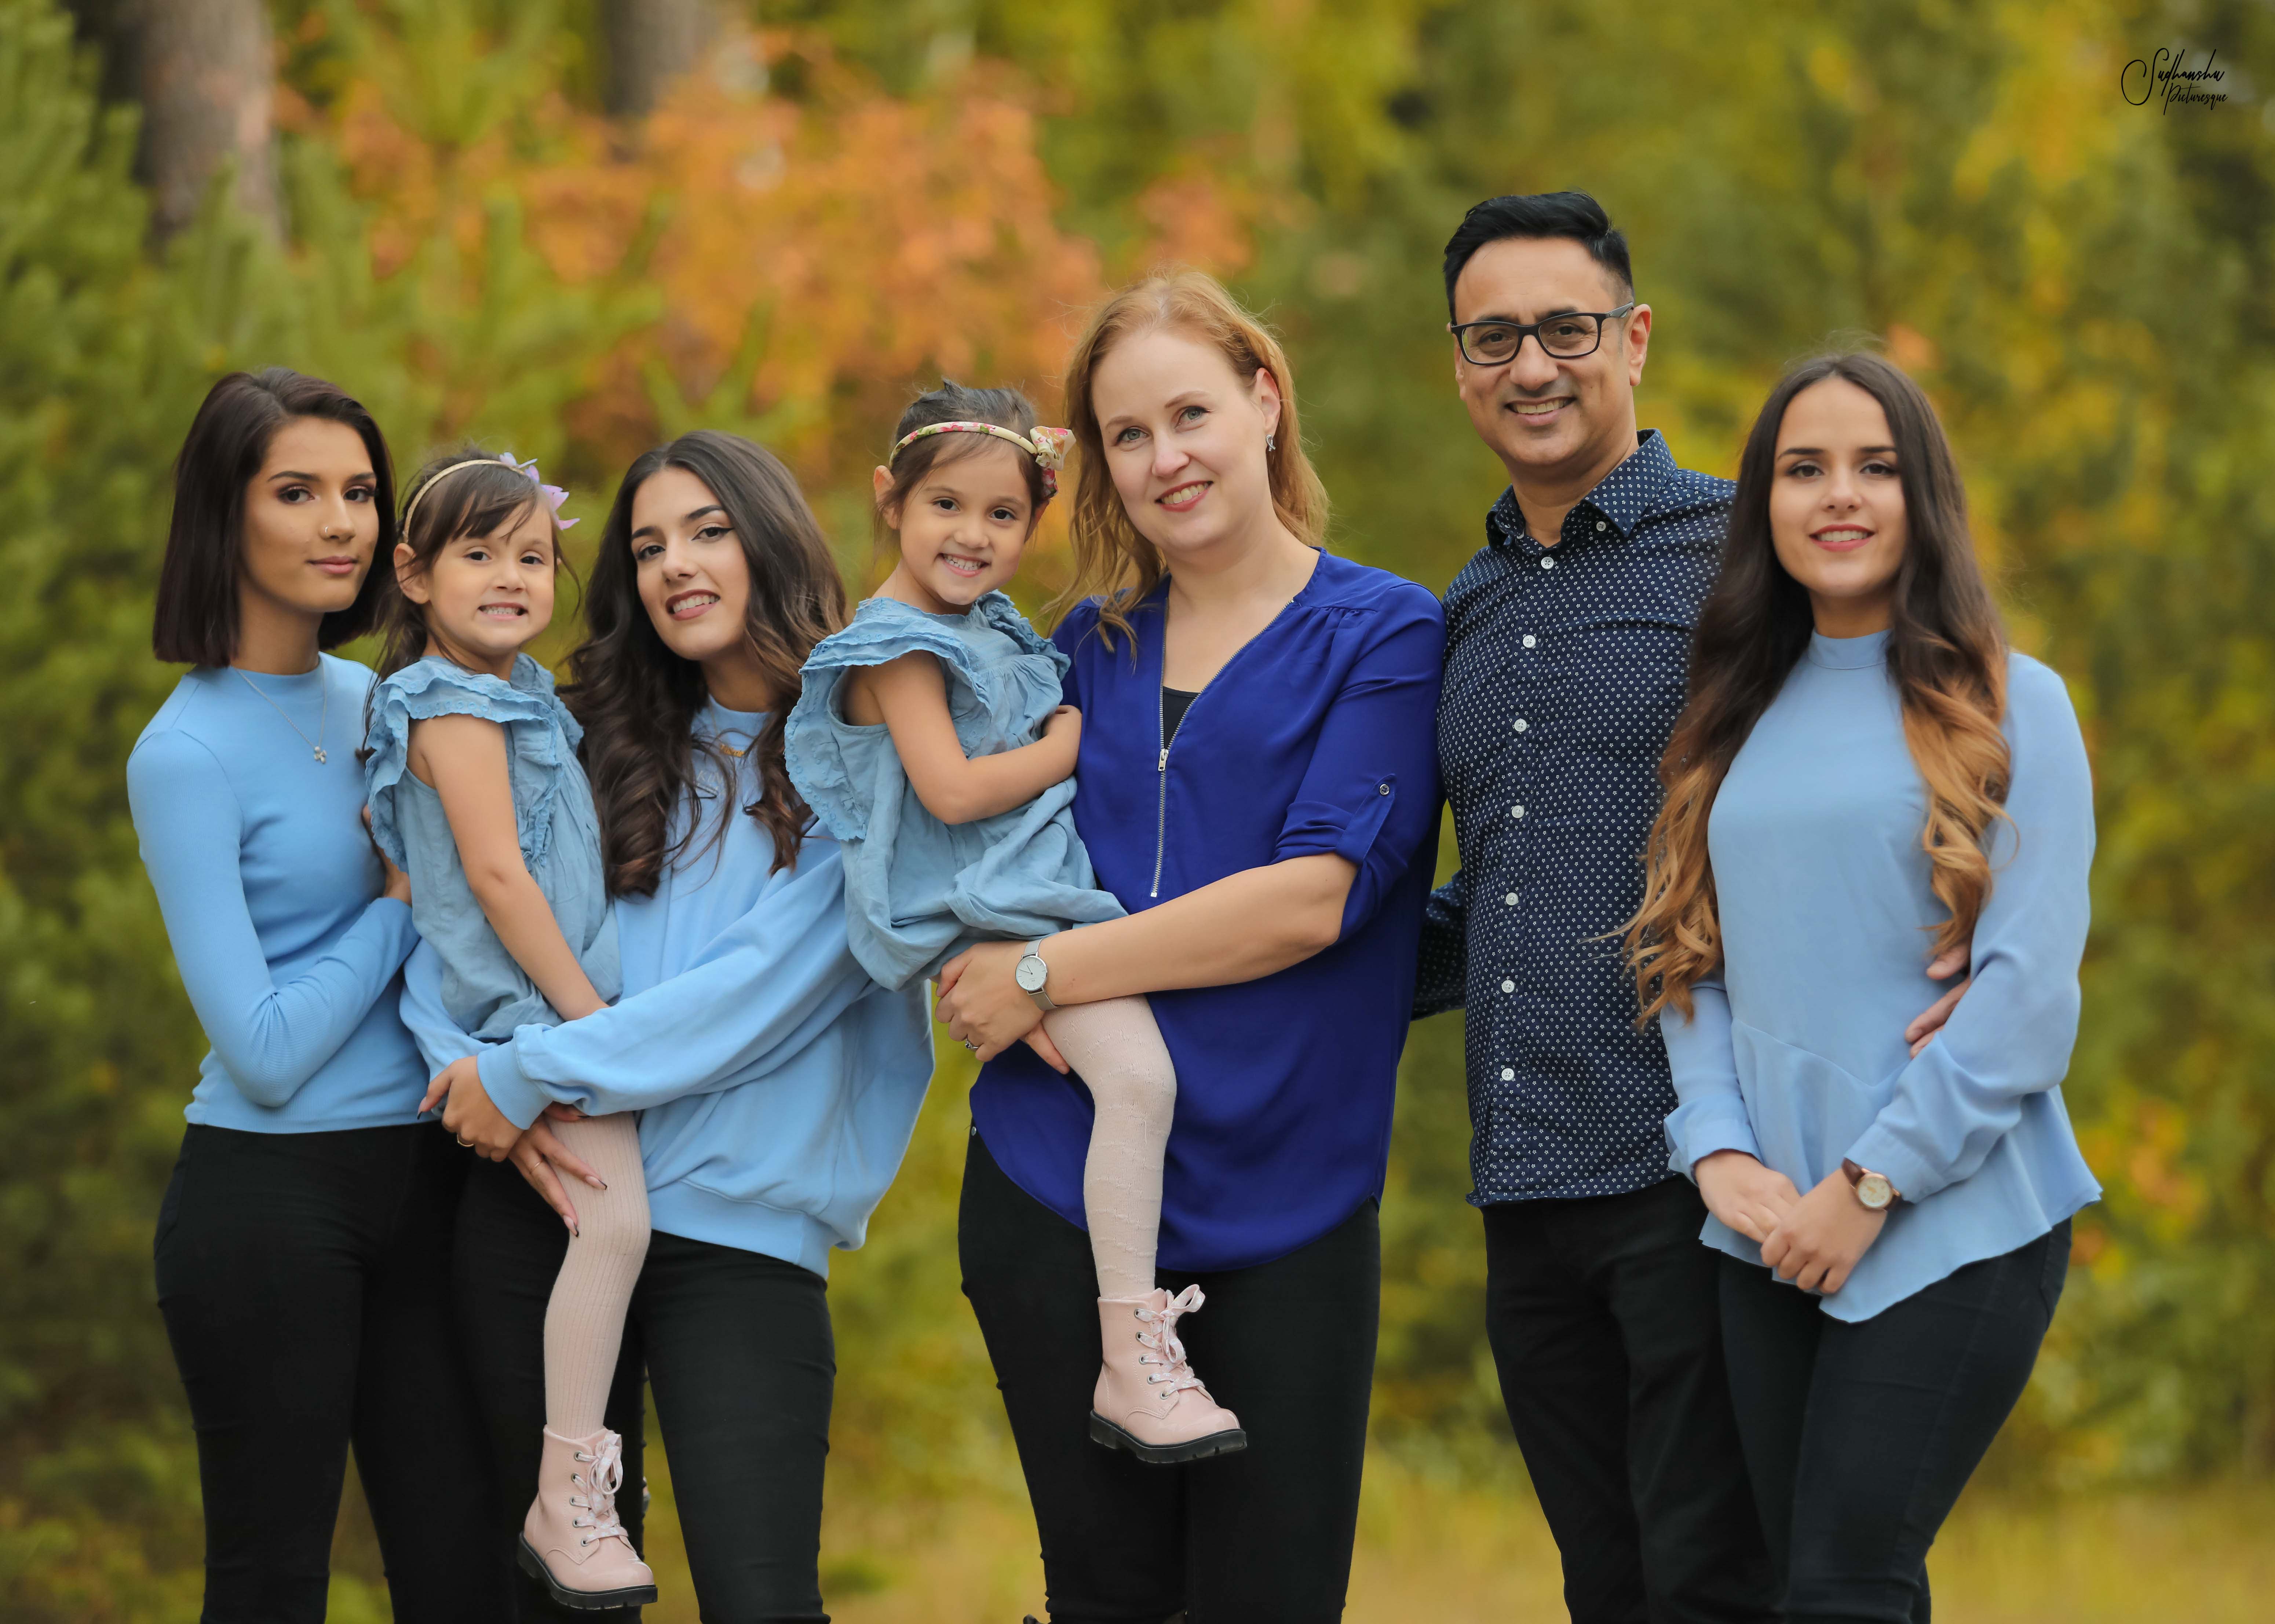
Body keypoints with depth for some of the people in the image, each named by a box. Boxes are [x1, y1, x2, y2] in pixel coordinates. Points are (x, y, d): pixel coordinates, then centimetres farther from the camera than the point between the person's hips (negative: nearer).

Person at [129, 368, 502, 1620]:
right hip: (271, 1197, -7)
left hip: (416, 1183, 7)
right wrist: (402, 903, -6)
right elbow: (264, 1048, -16)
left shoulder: (373, 703, 9)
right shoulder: (189, 754, -13)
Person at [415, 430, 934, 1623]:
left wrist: (531, 1073, -11)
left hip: (738, 1227, -4)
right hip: (539, 1200, 4)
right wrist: (484, 1085, -9)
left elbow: (762, 986, -10)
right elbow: (438, 934, 11)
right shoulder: (597, 747, 14)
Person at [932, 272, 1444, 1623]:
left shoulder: (1384, 635, -1)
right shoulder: (1089, 647, 14)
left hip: (1282, 1203, -4)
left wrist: (1045, 975, -10)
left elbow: (1313, 896, -12)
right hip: (1057, 1188, 4)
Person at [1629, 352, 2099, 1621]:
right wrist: (1722, 1154, -5)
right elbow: (1692, 965, 12)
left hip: (1955, 1224, -5)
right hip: (1771, 1236, 5)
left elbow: (2031, 986, -8)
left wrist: (1869, 1185, -12)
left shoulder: (2010, 705, -1)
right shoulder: (1742, 722, 14)